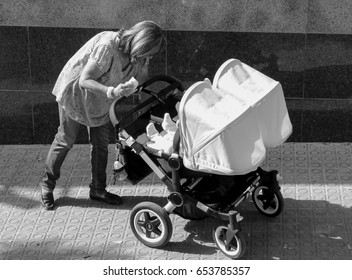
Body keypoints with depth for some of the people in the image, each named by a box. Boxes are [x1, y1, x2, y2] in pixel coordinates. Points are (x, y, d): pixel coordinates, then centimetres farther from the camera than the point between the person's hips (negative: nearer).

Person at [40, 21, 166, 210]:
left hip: (101, 96, 7)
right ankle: (47, 184, 20)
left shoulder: (139, 56, -13)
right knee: (66, 139, 3)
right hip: (75, 90, -7)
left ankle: (98, 189, 22)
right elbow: (85, 80, -33)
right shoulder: (107, 47, -37)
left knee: (101, 143, 8)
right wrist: (112, 92, -46)